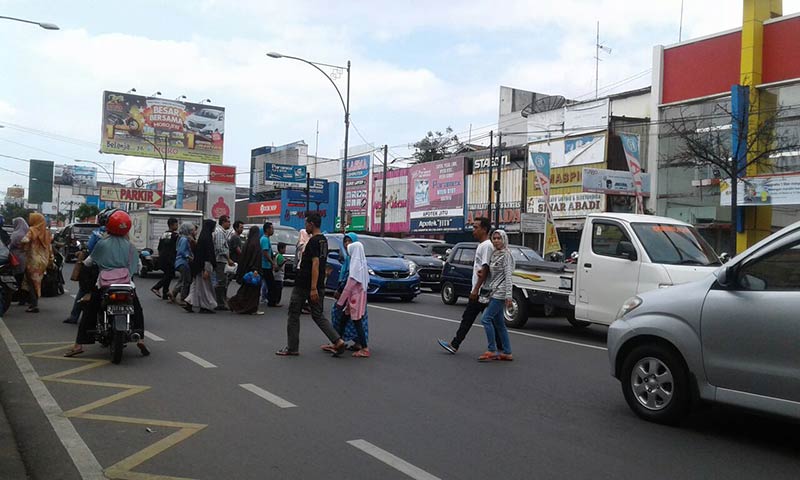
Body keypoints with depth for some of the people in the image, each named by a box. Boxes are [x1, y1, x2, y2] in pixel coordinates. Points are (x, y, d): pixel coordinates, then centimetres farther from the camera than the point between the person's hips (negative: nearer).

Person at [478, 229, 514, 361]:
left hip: (501, 292, -9)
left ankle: (491, 351, -5)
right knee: (499, 323, 9)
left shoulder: (506, 255, -9)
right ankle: (507, 353, 13)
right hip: (495, 292, 9)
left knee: (486, 319, -11)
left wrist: (508, 296, -20)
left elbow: (508, 276, -15)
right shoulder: (494, 254, 15)